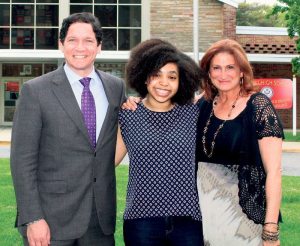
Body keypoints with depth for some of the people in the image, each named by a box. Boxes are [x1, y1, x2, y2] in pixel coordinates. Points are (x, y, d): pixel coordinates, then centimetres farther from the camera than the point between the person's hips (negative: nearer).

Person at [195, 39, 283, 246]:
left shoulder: (259, 106, -9)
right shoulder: (204, 105, 4)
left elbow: (273, 171, -12)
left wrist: (271, 228, -18)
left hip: (245, 211, -4)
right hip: (205, 210, 4)